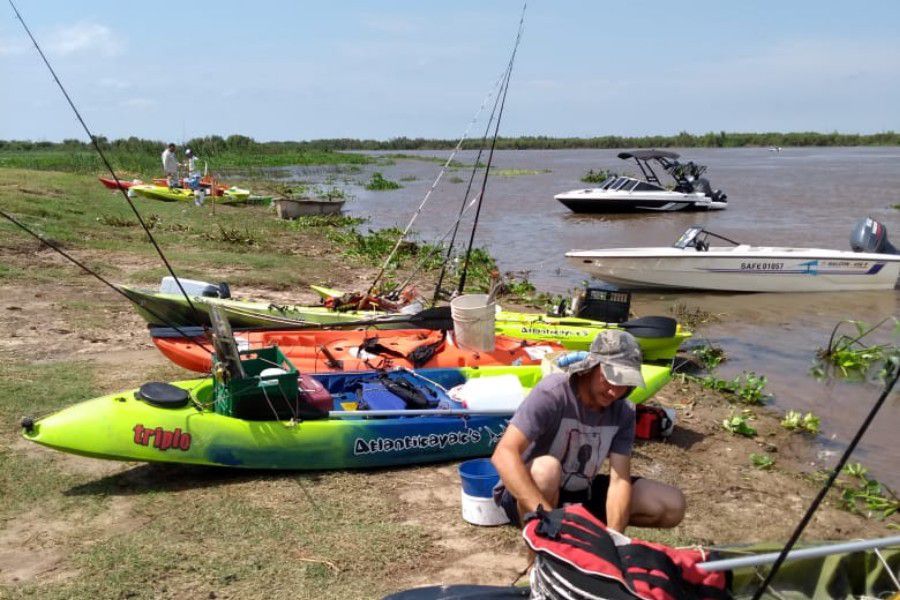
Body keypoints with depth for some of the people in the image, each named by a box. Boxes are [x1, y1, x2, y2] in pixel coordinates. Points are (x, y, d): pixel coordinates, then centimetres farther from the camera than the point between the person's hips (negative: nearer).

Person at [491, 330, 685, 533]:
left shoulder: (623, 412, -8)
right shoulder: (553, 393, -26)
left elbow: (619, 479, -14)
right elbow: (504, 454, -36)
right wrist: (550, 518, -45)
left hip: (582, 493, 6)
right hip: (526, 494, -5)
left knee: (673, 505, -7)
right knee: (546, 468, -40)